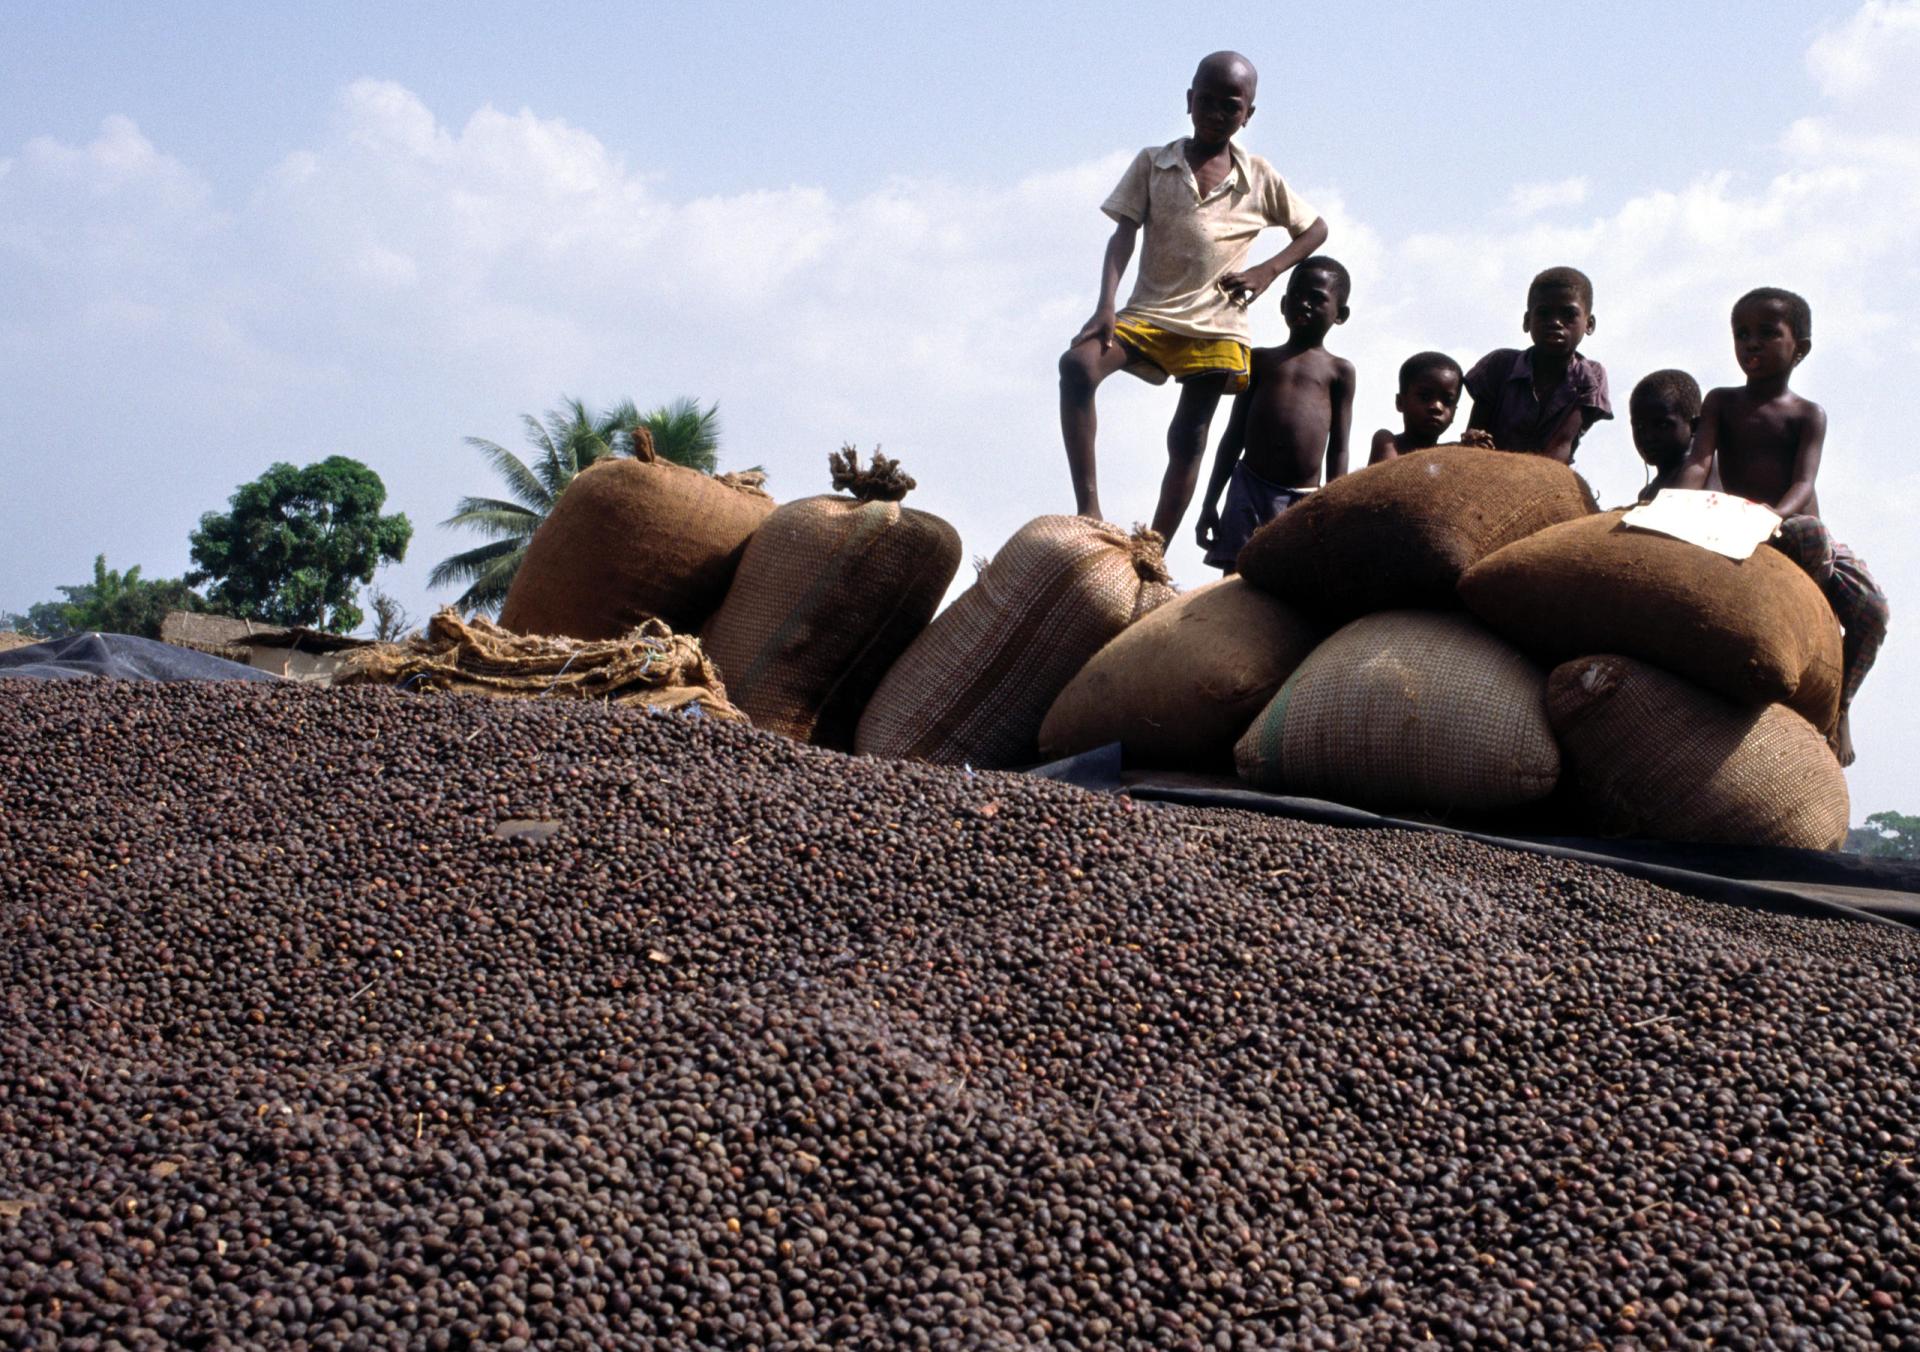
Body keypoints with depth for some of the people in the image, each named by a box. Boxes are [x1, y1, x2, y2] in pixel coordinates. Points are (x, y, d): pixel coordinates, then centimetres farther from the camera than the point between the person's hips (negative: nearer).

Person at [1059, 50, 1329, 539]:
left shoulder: (1259, 178, 7)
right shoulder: (1153, 163, 5)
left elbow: (1315, 228, 17)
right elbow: (1124, 235, -3)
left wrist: (1269, 270, 0)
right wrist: (1106, 306, -17)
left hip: (1215, 324, 1)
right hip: (1148, 312, -1)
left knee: (1188, 439, -2)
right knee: (1077, 365, -27)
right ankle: (1088, 507, -29)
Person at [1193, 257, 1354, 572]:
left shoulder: (1339, 371, 9)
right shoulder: (1259, 360, 14)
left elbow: (1338, 449, 6)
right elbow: (1234, 435, 13)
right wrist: (1210, 502, 9)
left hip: (1304, 498, -1)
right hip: (1249, 486, 1)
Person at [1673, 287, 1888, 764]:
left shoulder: (1809, 415, 5)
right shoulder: (1721, 402, 10)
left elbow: (1804, 482, -12)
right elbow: (1699, 462, -7)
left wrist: (1775, 515, -36)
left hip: (1800, 530, 1)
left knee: (1871, 610, -23)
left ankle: (1837, 706, -4)